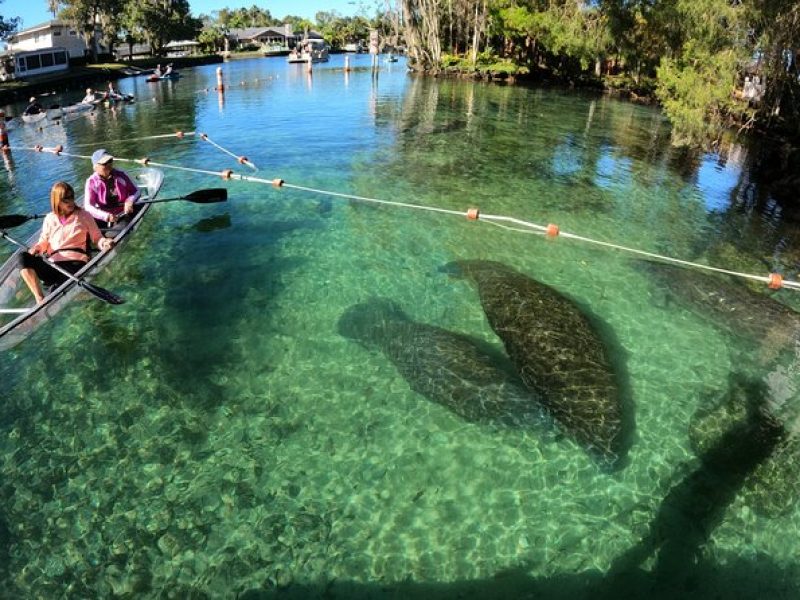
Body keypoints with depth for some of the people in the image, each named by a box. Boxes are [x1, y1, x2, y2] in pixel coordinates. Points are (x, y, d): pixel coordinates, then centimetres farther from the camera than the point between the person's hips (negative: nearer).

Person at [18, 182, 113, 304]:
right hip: (53, 266, 3)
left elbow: (97, 238, 9)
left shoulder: (84, 216, 13)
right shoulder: (50, 219, 20)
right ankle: (40, 299, -32)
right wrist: (36, 248, 0)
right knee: (23, 257, -25)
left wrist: (104, 243, -16)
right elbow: (44, 242, 24)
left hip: (76, 264, -3)